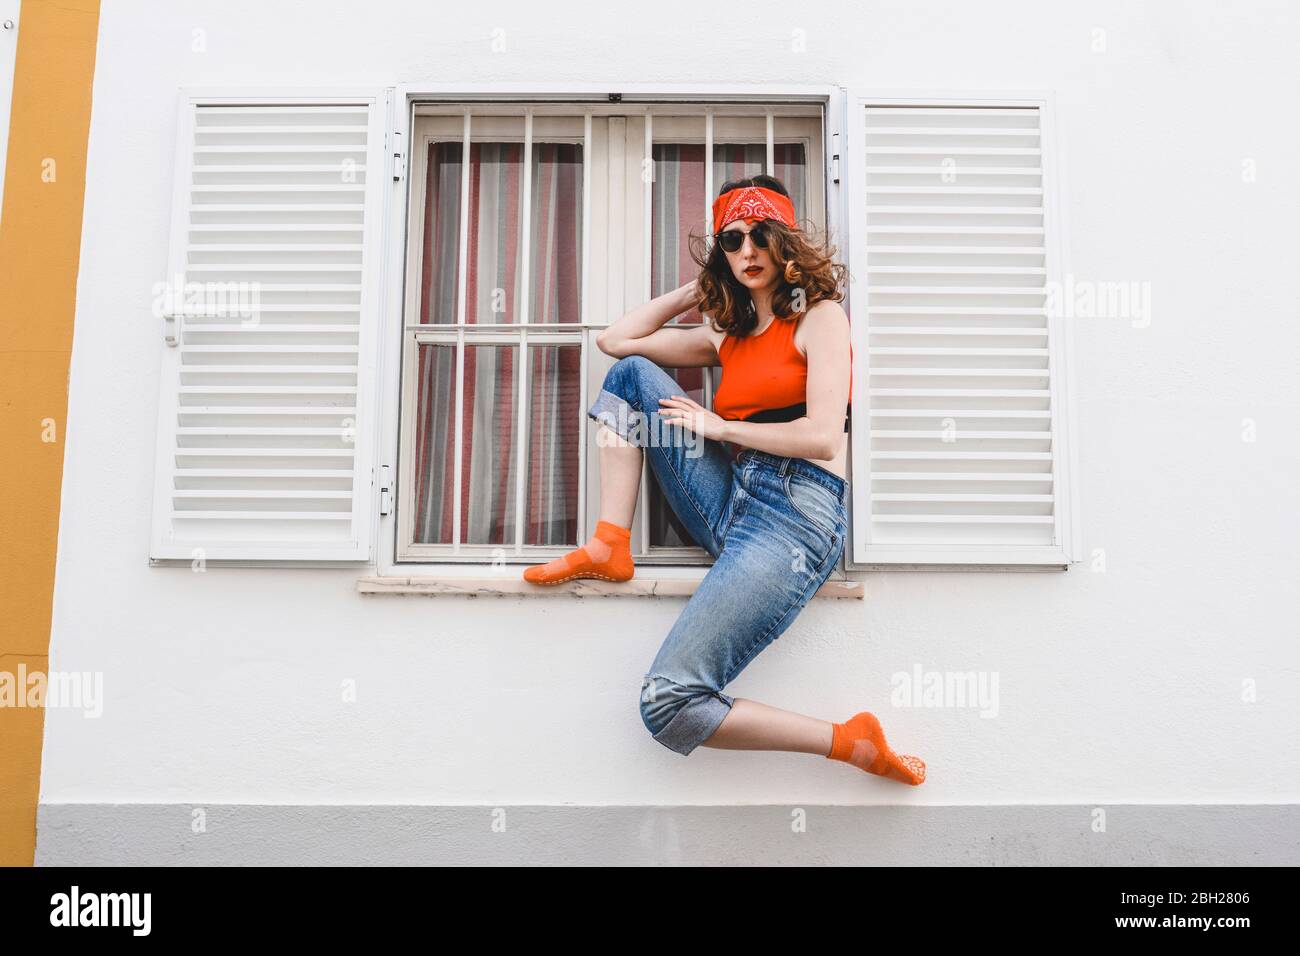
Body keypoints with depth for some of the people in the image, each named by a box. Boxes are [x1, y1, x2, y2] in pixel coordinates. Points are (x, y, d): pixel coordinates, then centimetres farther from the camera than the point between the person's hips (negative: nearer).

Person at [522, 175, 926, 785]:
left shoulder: (820, 316, 2)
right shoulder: (729, 335, 22)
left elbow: (823, 438, -11)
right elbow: (614, 340, 24)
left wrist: (719, 427, -1)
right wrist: (697, 290, 23)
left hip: (796, 514, -8)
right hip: (731, 502, 8)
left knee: (668, 705, -21)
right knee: (631, 372, 5)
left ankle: (857, 744, -6)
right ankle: (610, 547, -6)